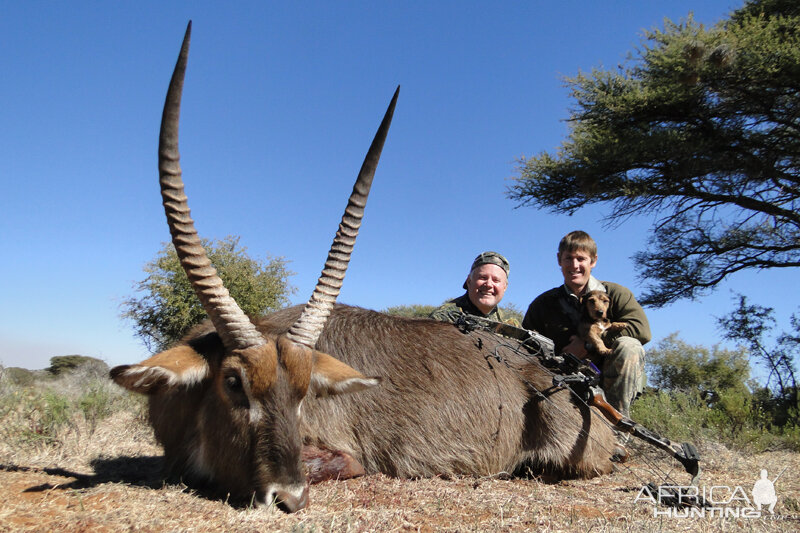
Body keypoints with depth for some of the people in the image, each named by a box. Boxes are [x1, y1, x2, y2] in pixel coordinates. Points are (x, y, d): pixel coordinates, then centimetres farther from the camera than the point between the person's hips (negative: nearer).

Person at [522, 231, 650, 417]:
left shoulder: (615, 294, 3)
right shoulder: (543, 303, 9)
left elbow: (642, 329, -14)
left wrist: (589, 344, -15)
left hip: (609, 380, 0)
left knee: (629, 346, -30)